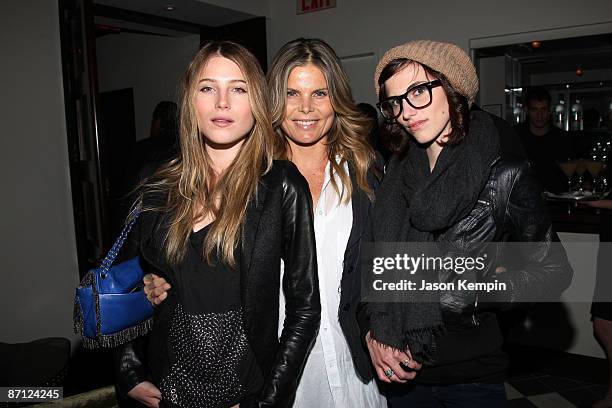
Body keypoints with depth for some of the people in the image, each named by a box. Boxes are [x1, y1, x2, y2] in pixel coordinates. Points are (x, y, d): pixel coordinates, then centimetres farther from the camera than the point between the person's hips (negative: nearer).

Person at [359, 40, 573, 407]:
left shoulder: (505, 176, -12)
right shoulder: (391, 176, -1)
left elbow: (554, 271, -4)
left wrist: (492, 286, -18)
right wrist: (371, 334, -8)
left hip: (470, 376, -2)